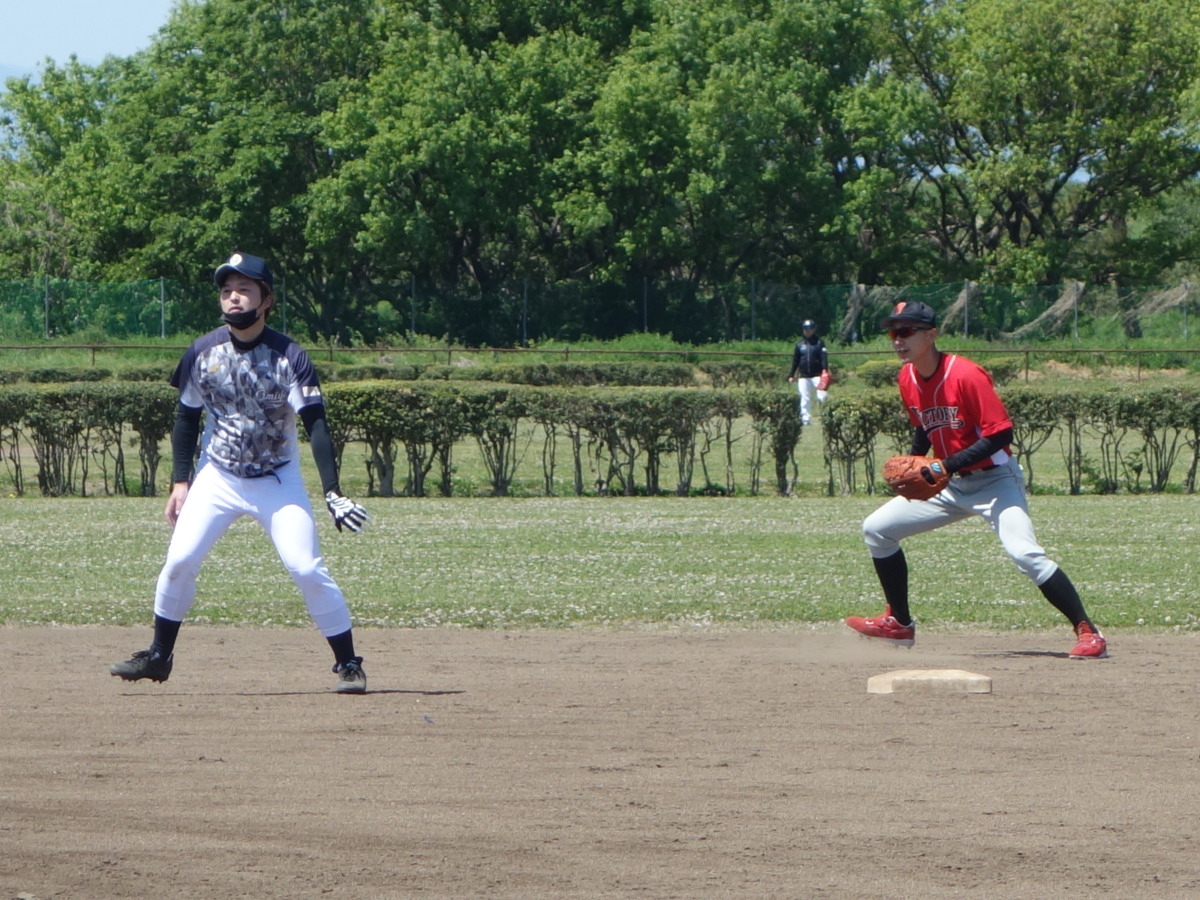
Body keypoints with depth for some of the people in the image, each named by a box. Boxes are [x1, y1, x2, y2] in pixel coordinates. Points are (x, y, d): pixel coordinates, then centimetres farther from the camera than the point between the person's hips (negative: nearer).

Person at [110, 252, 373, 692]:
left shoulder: (289, 357, -15)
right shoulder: (203, 353, -6)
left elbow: (315, 425, -19)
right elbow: (187, 418, 6)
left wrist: (332, 491, -29)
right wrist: (180, 483, 0)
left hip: (278, 482, -3)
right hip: (217, 478, 3)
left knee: (307, 568, -13)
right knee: (179, 560, -7)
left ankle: (348, 664, -2)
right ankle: (158, 656, 10)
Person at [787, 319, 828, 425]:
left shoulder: (819, 343, 3)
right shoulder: (799, 344, 13)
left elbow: (824, 359, -7)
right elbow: (795, 361, 16)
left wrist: (825, 372, -22)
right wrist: (791, 375, 12)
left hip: (817, 375, -3)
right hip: (803, 376, 3)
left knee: (822, 397, -15)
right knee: (805, 399, 2)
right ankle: (806, 419, 7)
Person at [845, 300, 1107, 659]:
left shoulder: (965, 375, -23)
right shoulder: (908, 378, 1)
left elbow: (1000, 434, -25)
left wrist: (947, 466, -29)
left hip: (995, 480, -8)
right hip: (950, 485, 8)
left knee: (1025, 553, -27)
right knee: (877, 529, 8)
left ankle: (1088, 633, -23)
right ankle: (899, 623, 21)